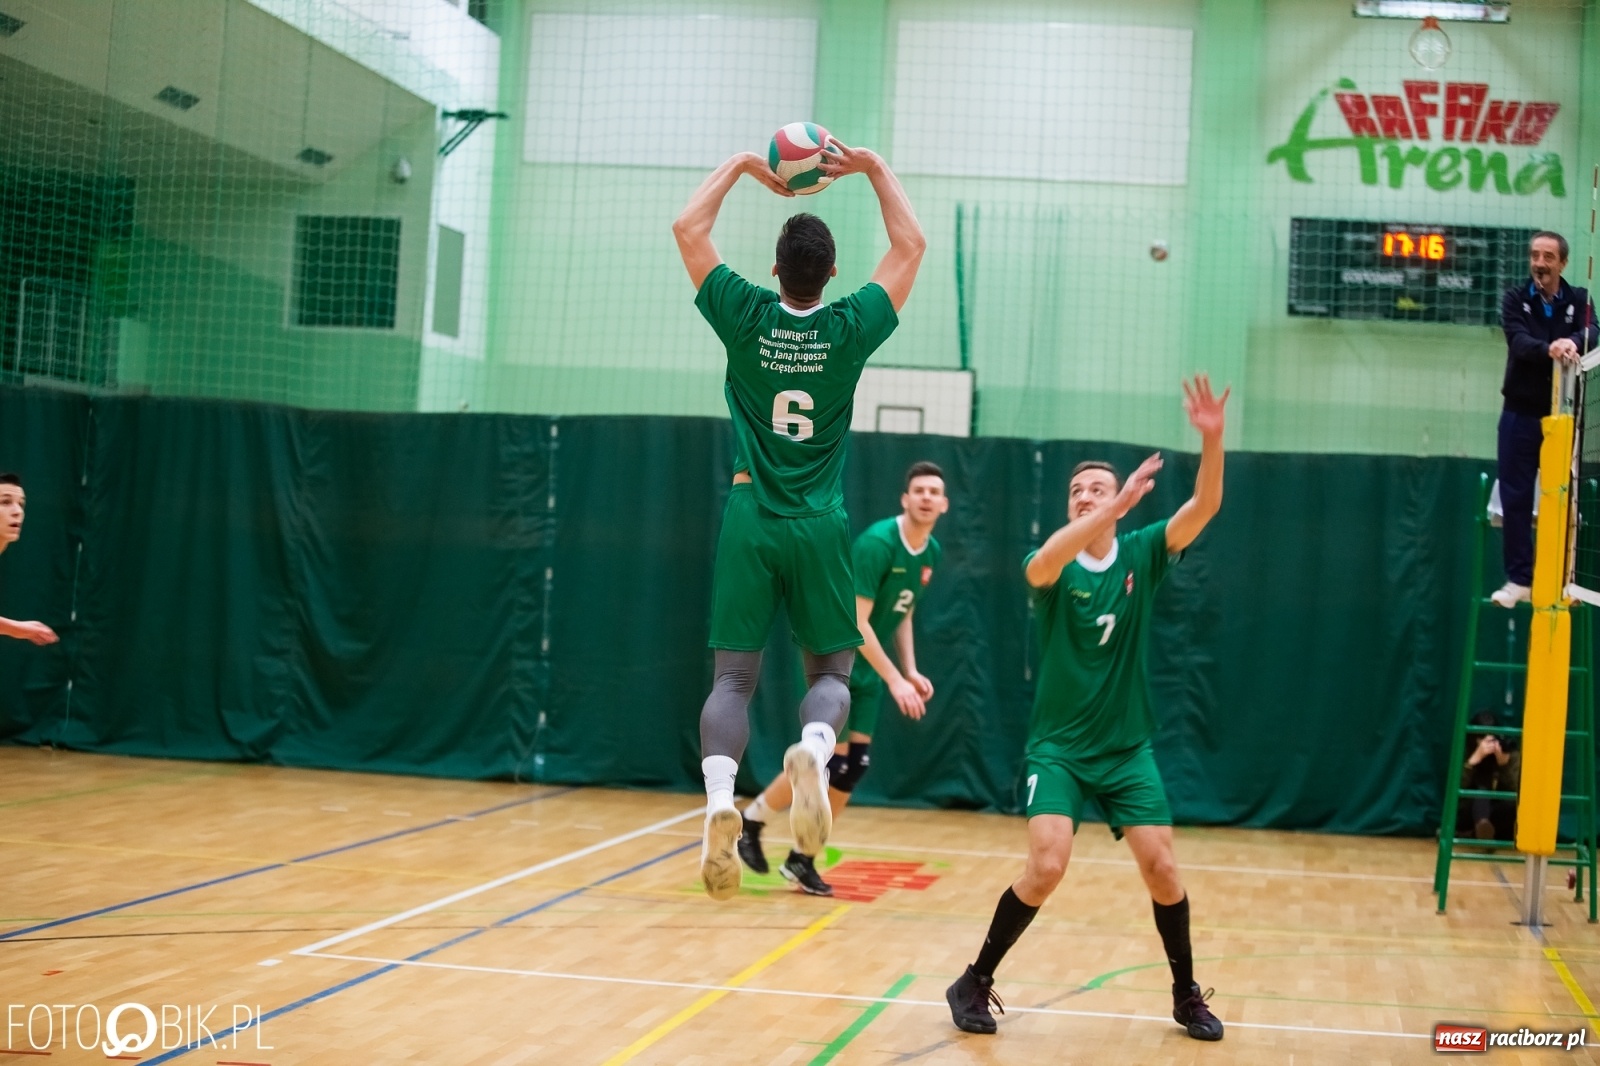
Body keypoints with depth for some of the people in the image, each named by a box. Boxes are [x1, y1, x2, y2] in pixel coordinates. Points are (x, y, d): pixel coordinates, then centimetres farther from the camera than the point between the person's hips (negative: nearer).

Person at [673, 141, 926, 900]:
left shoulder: (747, 320, -4)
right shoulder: (851, 329, -4)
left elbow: (687, 229, 8)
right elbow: (910, 244, 10)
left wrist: (741, 165, 15)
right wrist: (873, 167, 14)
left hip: (750, 520, 0)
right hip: (819, 528, 0)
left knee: (733, 676, 2)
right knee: (831, 670, 10)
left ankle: (720, 802, -21)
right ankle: (813, 753, -23)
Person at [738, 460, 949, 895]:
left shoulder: (932, 553, 3)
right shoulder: (876, 542, -23)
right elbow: (855, 622, -25)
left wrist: (910, 671, 5)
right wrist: (894, 679, -27)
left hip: (868, 668, 8)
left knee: (854, 767, 3)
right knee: (829, 761, -10)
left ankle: (801, 859, 14)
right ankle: (751, 820, 12)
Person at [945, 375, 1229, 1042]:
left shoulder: (1141, 554, -1)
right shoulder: (1056, 565, -9)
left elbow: (1205, 506, -14)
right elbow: (1040, 567, -34)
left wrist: (1211, 438, -31)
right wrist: (1116, 506, -45)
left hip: (1128, 747, 3)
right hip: (1059, 746, -3)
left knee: (1161, 869, -3)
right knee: (1046, 867, -17)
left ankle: (1187, 994, 19)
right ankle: (975, 983, 1)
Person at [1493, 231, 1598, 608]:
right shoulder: (1515, 298, -1)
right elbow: (1519, 341, -19)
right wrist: (1547, 349, -41)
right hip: (1521, 413, 0)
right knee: (1516, 497, 1)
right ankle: (1519, 578, 7)